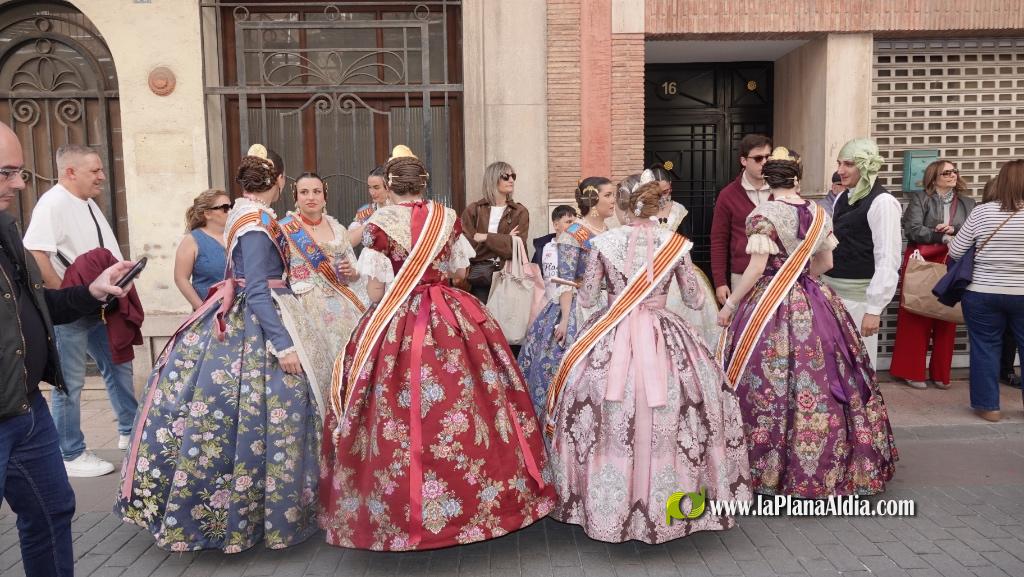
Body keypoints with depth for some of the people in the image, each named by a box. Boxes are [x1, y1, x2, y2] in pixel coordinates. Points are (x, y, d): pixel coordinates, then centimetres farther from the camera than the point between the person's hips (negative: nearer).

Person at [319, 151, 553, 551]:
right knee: (465, 399, 11)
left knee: (398, 410, 5)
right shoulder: (447, 218, 2)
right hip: (451, 318, 3)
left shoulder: (379, 225, -8)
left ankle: (400, 511, 13)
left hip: (395, 324, -3)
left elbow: (374, 291, -7)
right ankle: (476, 503, 22)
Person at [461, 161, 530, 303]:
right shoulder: (473, 210, 6)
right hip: (479, 274, -1)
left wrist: (485, 238, -9)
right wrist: (504, 240, -8)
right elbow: (467, 245, -5)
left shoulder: (520, 212, 8)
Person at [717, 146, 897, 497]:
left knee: (771, 388, 1)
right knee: (820, 382, 13)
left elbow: (756, 268, -15)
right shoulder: (819, 214, 7)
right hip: (814, 306, 6)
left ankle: (773, 469, 9)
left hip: (770, 307, -6)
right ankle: (827, 466, 25)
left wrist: (729, 305, -6)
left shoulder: (762, 215, -11)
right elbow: (826, 263, 14)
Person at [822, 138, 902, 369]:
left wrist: (875, 309, -21)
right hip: (832, 290, 7)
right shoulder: (842, 198, 10)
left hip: (858, 295, -7)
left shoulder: (882, 202, -13)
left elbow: (887, 259, -17)